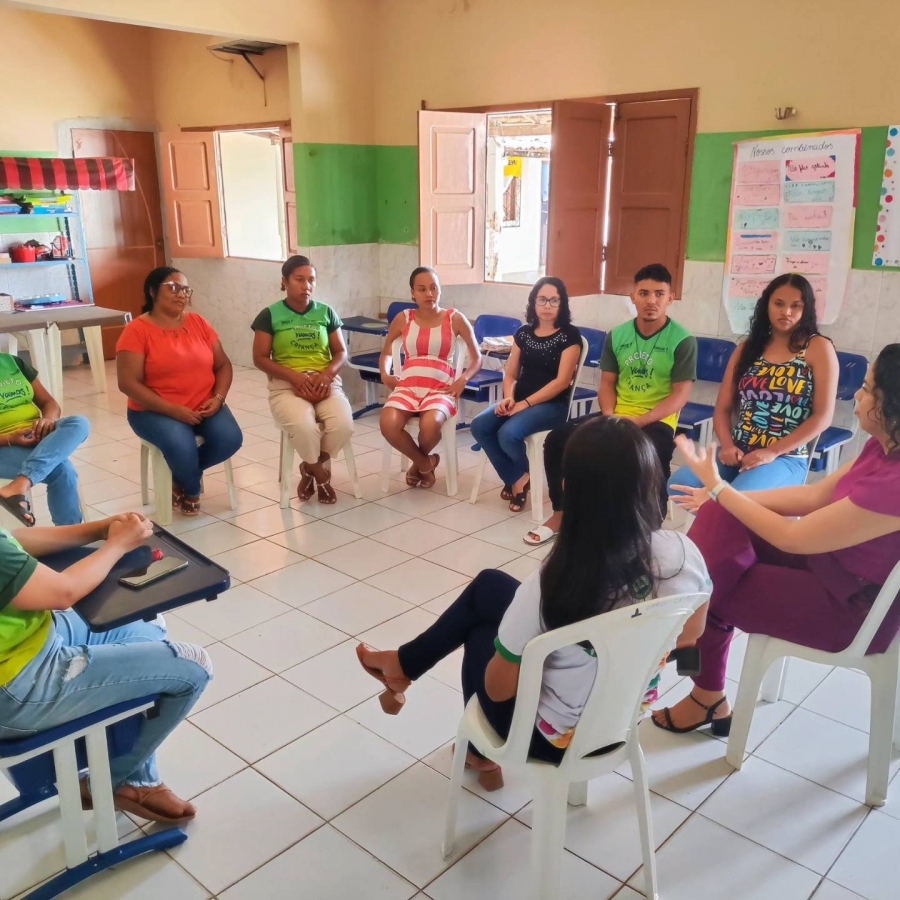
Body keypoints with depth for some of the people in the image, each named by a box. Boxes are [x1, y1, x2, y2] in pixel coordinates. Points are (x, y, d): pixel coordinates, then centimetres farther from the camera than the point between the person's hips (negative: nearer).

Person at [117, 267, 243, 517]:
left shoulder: (199, 323, 6)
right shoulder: (137, 330, -8)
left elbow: (223, 365, 10)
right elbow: (128, 383, -14)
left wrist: (218, 397, -10)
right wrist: (172, 409, -21)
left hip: (204, 407, 5)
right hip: (155, 411, -4)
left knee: (230, 439, -22)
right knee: (182, 446, -32)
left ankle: (184, 475, 8)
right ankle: (191, 489, 4)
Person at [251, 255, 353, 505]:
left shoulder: (326, 312, 10)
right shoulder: (270, 315, 2)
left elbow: (341, 353, 11)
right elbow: (260, 358, -1)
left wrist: (326, 375, -11)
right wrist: (295, 376, -15)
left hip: (325, 383, 3)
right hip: (286, 385, -2)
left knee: (343, 425, -28)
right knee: (304, 427, -34)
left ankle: (310, 468, 3)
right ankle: (321, 472, -1)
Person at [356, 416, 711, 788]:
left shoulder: (550, 586, -35)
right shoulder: (683, 553, -22)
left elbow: (498, 689, -18)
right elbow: (689, 636, 0)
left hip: (555, 737, -5)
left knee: (480, 632, 24)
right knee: (490, 584, 14)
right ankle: (404, 664, 37)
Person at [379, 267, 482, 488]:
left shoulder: (455, 318, 5)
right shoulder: (403, 319, 10)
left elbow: (476, 358, 10)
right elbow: (385, 352, 25)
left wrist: (463, 380, -8)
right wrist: (385, 375, 4)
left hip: (441, 388, -2)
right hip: (407, 385, 2)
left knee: (430, 425, -36)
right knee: (388, 424, -31)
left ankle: (418, 463, 3)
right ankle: (425, 463, -1)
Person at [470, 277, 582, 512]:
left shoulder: (570, 335, -5)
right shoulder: (523, 333, 12)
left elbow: (562, 381, -12)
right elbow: (510, 374, 13)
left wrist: (525, 403, -18)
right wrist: (508, 397, -10)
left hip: (552, 405, -6)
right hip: (519, 400, 6)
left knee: (508, 433, -31)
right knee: (479, 426, -20)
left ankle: (519, 477, 3)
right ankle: (517, 479, -5)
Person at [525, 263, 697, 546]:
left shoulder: (683, 340, -7)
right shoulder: (617, 334, 6)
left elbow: (679, 396, -11)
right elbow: (607, 383, 9)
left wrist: (637, 422, -22)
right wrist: (609, 416, -12)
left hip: (656, 420, -4)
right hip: (616, 415, 5)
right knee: (557, 439, -10)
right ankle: (562, 513, 6)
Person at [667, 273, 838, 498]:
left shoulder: (818, 348, 0)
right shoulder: (748, 347, 13)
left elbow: (823, 416, -7)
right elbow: (723, 408, 12)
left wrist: (772, 452, -15)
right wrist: (727, 445, -8)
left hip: (785, 458, -4)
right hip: (737, 452, 4)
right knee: (679, 484, -23)